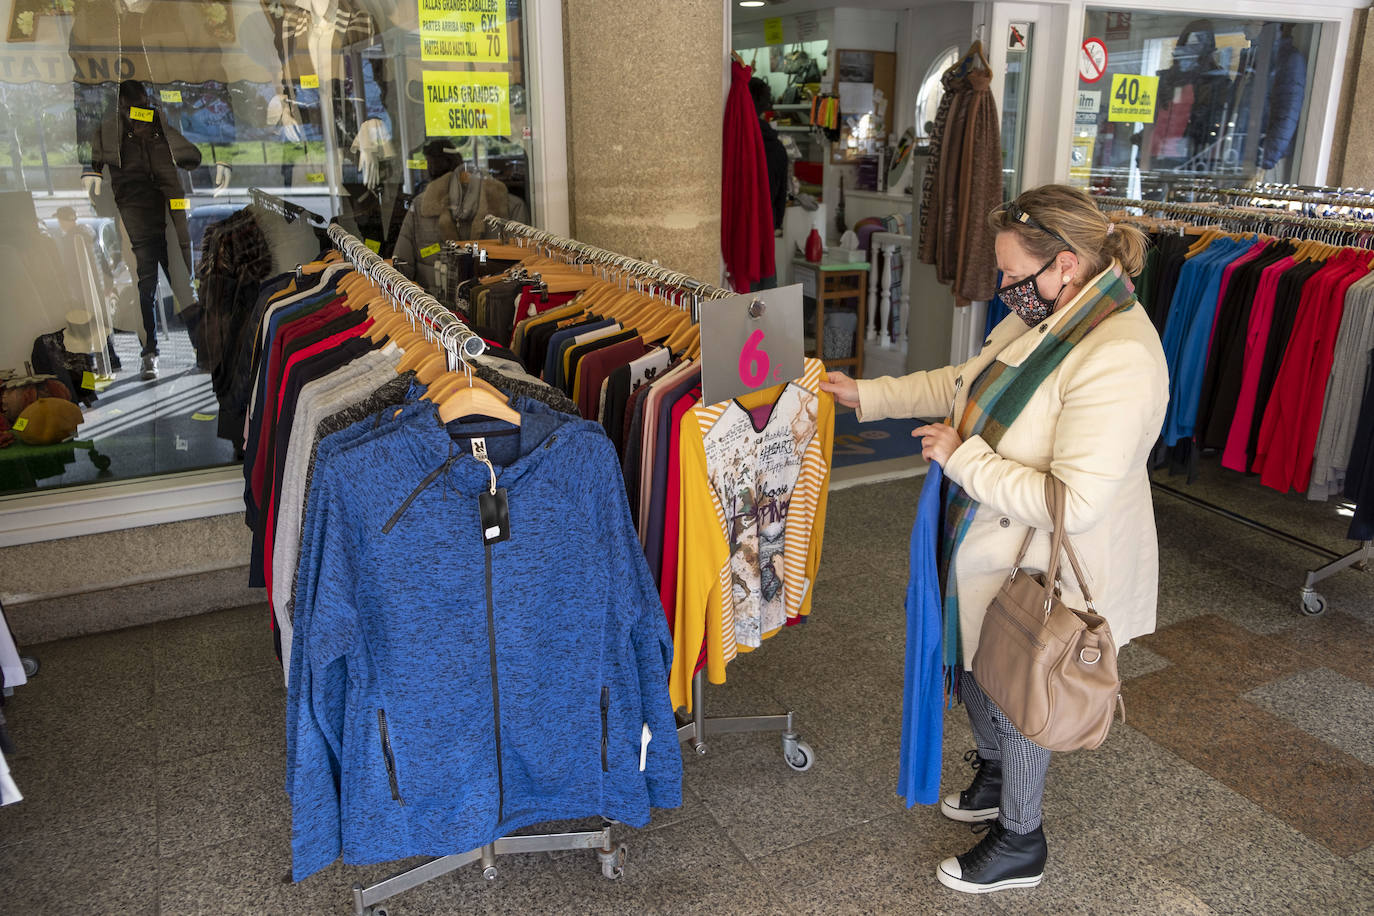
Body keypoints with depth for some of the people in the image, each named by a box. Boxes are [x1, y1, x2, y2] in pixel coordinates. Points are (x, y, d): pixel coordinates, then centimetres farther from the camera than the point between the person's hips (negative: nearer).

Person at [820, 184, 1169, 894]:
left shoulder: (1118, 363, -32)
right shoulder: (1042, 316, -2)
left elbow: (1073, 503, -35)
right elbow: (964, 384, 13)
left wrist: (962, 457, -27)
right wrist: (865, 395, 9)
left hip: (1044, 575, -8)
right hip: (988, 550, 9)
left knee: (1013, 701, 12)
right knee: (974, 674, 27)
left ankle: (1020, 845, 39)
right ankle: (996, 776, 56)